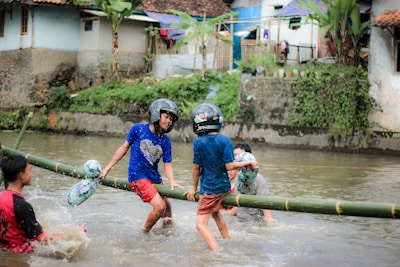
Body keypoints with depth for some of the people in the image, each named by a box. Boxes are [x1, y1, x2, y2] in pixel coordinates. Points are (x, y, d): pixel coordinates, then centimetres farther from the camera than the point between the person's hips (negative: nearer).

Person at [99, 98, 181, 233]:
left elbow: (167, 164, -1)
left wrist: (171, 181, -22)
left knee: (167, 206, 13)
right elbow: (124, 148, 3)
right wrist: (107, 169, 6)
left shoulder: (165, 141, 2)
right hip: (138, 176, -5)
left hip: (155, 177, 5)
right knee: (160, 207, -18)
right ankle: (144, 232, 3)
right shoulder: (138, 129, -7)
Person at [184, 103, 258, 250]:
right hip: (224, 185, 6)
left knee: (201, 224, -5)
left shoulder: (198, 142, -13)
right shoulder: (225, 140, -7)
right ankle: (228, 241, 42)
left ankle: (217, 251, -24)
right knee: (215, 212, 32)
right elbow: (229, 165, -12)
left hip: (208, 188, -6)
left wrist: (194, 188, 9)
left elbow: (196, 168, -5)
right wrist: (248, 163, 3)